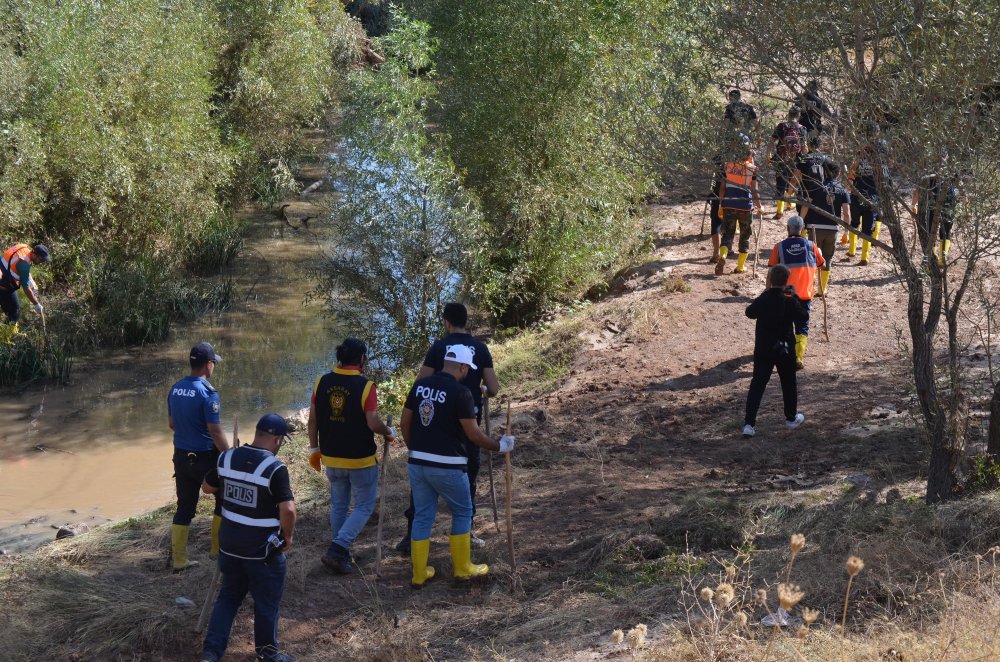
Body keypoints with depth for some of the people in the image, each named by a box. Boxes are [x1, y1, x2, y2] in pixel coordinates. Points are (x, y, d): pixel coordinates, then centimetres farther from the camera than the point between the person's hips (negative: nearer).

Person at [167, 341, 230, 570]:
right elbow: (216, 433, -19)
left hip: (181, 456, 6)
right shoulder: (207, 393, -20)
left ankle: (178, 559, 12)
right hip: (205, 457, -6)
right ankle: (218, 548, 22)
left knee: (184, 507, 12)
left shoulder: (175, 389, 2)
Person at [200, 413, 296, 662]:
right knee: (266, 603, 14)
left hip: (229, 545, 5)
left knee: (228, 597, 20)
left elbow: (207, 487, 12)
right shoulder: (275, 469, -21)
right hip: (263, 551, -5)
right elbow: (288, 510, -24)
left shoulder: (226, 458, -3)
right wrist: (288, 536, -7)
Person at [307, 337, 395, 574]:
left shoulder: (322, 382, -2)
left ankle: (341, 554, 26)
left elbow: (313, 419, 3)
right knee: (364, 506, 8)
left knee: (339, 505, 20)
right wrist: (389, 432, 0)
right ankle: (337, 550, -6)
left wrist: (314, 449, 13)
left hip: (331, 457, 5)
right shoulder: (365, 386, -17)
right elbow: (373, 423, -20)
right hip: (361, 459, -5)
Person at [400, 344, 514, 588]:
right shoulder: (460, 392, -13)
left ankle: (419, 574, 16)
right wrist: (499, 446, 1)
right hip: (447, 467, -5)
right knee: (462, 513, 14)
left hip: (417, 464, 5)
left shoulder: (420, 385, 5)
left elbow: (405, 423, 9)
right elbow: (473, 434, -13)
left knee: (422, 516, 13)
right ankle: (462, 568, 21)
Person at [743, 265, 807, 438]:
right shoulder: (789, 302, -14)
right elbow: (802, 317, -1)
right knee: (789, 384, 17)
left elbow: (750, 312, 12)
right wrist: (794, 296, 5)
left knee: (757, 385, 2)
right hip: (784, 349, -2)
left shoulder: (761, 300, -5)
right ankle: (791, 418, 32)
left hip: (762, 350, 2)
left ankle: (749, 424, -7)